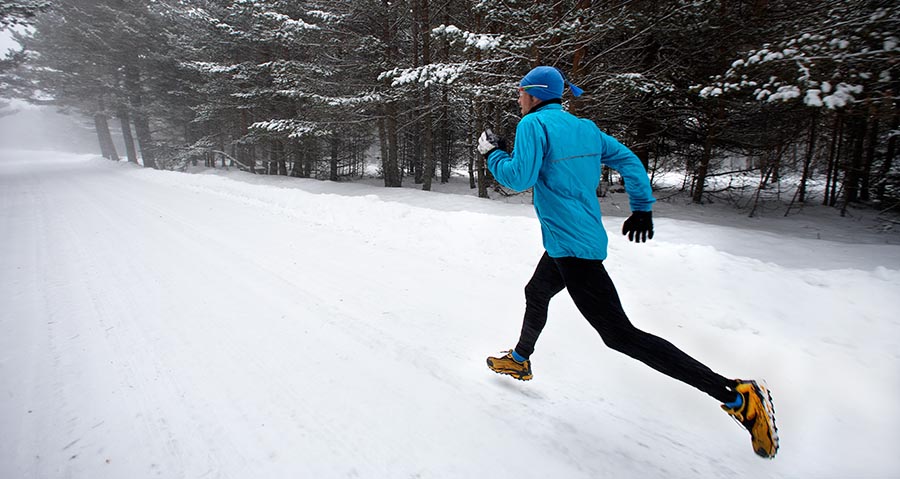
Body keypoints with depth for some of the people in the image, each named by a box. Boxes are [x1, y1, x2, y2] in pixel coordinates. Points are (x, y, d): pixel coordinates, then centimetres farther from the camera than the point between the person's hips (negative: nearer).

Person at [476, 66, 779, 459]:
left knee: (619, 334, -8)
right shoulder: (585, 127, 12)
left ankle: (738, 395, -5)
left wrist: (493, 154, -1)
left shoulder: (534, 124, -10)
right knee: (536, 294, 28)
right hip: (572, 242, 10)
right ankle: (519, 360, 49)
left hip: (570, 246, -10)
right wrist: (642, 208, 17)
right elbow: (628, 161, 12)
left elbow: (519, 178, -19)